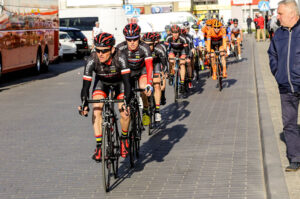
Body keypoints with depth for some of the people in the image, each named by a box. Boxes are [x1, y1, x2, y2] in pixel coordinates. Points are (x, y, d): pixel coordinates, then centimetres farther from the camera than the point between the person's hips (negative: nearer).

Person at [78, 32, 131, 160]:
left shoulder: (120, 58, -37)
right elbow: (86, 85, -33)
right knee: (96, 110, -20)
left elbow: (126, 81, -42)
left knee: (125, 114, -15)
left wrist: (126, 101, -55)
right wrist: (84, 104, -47)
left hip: (119, 82, -1)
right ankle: (99, 146, -15)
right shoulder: (92, 60, -32)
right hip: (102, 82, 1)